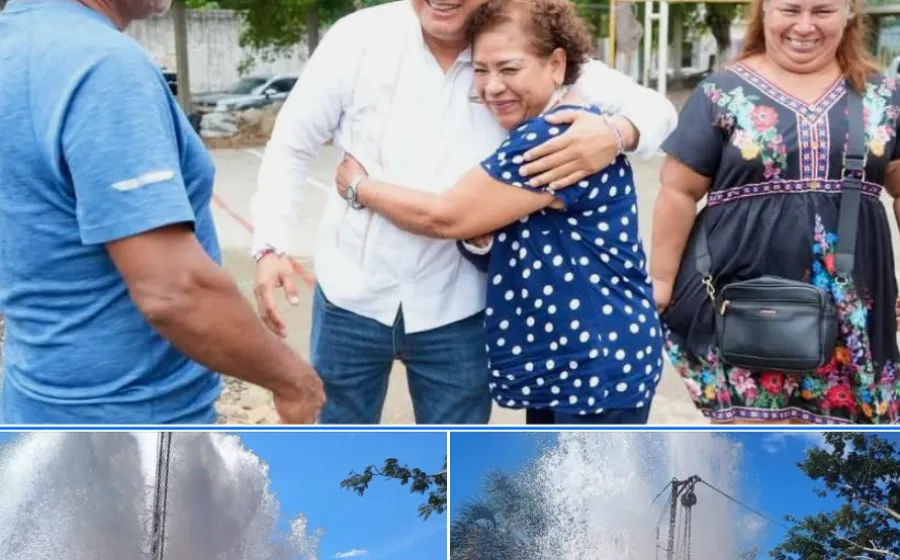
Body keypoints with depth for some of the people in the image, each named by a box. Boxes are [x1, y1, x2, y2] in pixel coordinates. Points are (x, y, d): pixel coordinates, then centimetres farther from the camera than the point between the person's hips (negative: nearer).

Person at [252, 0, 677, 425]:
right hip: (351, 297, 1)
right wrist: (270, 245, -10)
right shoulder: (360, 36, -9)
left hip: (456, 313, 0)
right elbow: (292, 145, 0)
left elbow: (653, 107, -7)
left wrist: (617, 133, -32)